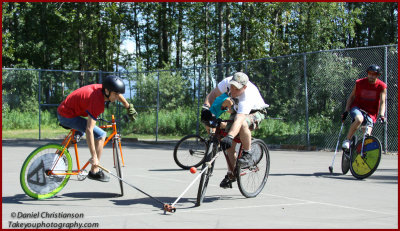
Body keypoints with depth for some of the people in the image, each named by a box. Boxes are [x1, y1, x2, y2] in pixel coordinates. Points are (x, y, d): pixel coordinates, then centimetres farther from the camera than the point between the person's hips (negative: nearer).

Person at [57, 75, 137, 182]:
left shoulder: (103, 88, -6)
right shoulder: (97, 101, -30)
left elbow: (118, 94, 20)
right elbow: (89, 130, -33)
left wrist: (129, 107, 29)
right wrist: (94, 157, -32)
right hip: (68, 116, -9)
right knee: (101, 135, -16)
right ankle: (94, 172, -7)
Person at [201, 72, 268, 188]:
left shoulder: (248, 95, -41)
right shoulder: (227, 82, -25)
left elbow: (239, 120, -51)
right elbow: (212, 94, -11)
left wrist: (229, 137, -63)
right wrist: (206, 107, -29)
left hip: (255, 112, -6)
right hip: (237, 109, 6)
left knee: (243, 124, -40)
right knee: (230, 144, -9)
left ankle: (247, 155, -19)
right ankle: (230, 174, 5)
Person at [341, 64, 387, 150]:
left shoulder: (382, 86, -5)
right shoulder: (360, 83, -4)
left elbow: (382, 102, -9)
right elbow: (352, 96, 6)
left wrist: (381, 115, -25)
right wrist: (346, 111, -2)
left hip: (371, 112, 1)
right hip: (357, 107, -1)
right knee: (359, 119, -37)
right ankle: (347, 140, -24)